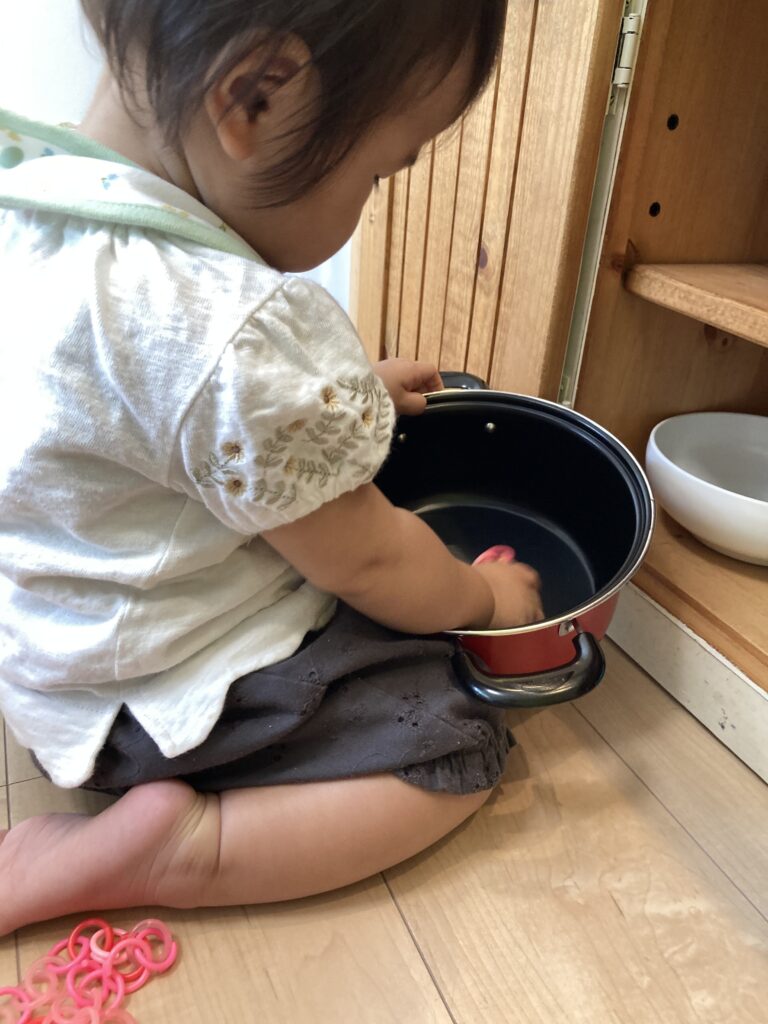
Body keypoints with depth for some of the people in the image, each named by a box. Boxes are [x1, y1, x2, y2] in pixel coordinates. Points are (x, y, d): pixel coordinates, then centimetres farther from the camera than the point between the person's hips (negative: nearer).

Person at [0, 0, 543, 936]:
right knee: (460, 745, -3)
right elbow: (368, 560, -19)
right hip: (156, 699, -9)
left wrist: (345, 390, 11)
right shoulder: (232, 333, -34)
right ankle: (163, 850, -10)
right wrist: (483, 598, 1)